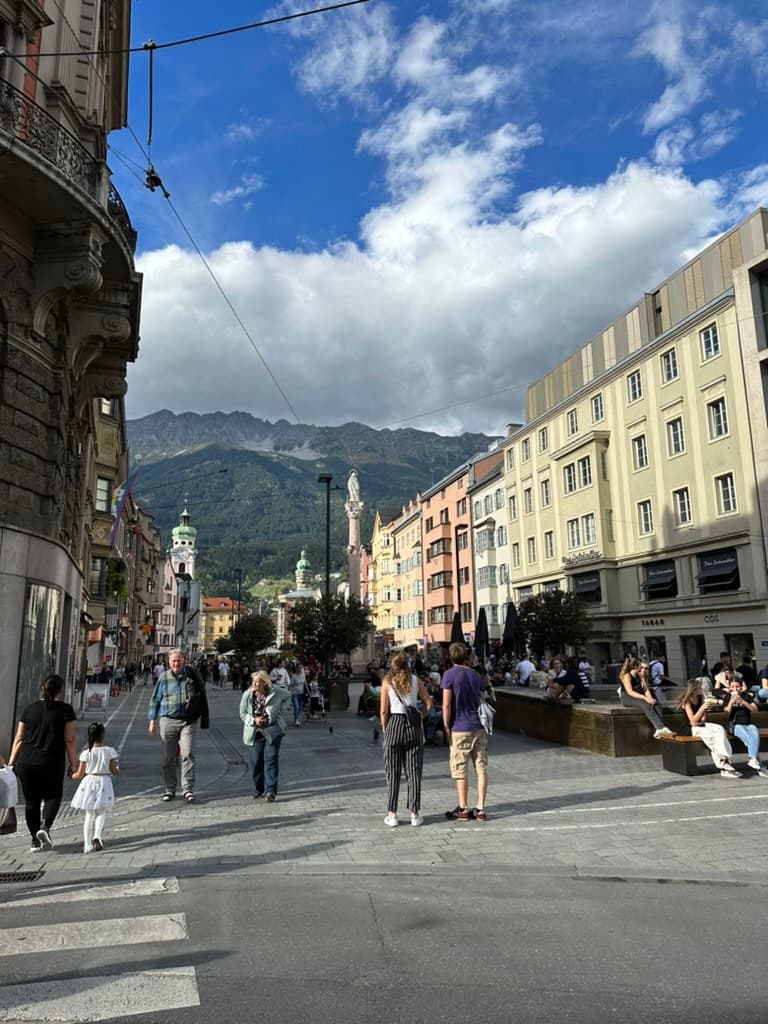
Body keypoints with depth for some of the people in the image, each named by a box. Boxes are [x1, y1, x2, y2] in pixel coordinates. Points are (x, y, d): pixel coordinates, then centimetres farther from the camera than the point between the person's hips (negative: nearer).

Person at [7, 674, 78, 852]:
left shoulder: (30, 709, 6)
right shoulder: (66, 710, -4)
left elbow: (19, 739, 6)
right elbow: (70, 739, -6)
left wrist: (11, 763, 12)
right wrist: (73, 763, 1)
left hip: (26, 763, 3)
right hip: (52, 764, -3)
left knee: (31, 801, 15)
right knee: (52, 796, 17)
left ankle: (35, 841, 19)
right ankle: (45, 826, -7)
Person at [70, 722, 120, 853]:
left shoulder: (86, 753, -7)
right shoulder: (109, 751, -8)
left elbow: (79, 774, -2)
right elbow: (113, 770, -3)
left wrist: (72, 776, 20)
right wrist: (118, 771, 20)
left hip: (89, 783, 1)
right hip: (103, 782, -1)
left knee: (89, 815, 13)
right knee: (101, 813, 12)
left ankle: (88, 845, 16)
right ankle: (97, 836, -13)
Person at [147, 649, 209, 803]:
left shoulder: (193, 675, 2)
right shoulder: (164, 678, 4)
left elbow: (202, 698, 9)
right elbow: (155, 700, 12)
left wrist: (204, 720, 8)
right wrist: (152, 720, 7)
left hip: (189, 721, -1)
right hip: (168, 721, 2)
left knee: (188, 755, -7)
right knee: (168, 758, 8)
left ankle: (188, 789, 1)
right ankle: (170, 789, 20)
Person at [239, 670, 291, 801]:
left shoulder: (276, 692, -8)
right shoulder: (247, 695, -7)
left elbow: (287, 696, 13)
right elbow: (242, 714, 2)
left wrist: (280, 710, 1)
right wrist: (253, 720, -16)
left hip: (272, 729, -1)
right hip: (254, 732, 2)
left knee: (271, 758, -9)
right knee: (255, 761, 4)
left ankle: (271, 790, -6)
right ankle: (258, 789, 22)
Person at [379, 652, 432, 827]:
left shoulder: (387, 682, -1)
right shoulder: (415, 680, 4)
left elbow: (383, 710, -5)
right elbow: (429, 704, 3)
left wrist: (384, 728, 7)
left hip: (394, 724, -1)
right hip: (414, 727, 1)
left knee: (393, 772, 7)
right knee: (414, 772, 7)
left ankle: (392, 815, 9)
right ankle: (414, 815, 11)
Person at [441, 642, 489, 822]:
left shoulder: (450, 674, -7)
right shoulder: (476, 675, 10)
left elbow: (446, 705, -11)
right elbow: (482, 701, 15)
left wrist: (446, 727, -4)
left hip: (460, 729, -5)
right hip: (479, 728, 5)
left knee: (460, 770, 4)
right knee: (481, 768, 6)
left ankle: (463, 809, 11)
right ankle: (480, 809, 9)